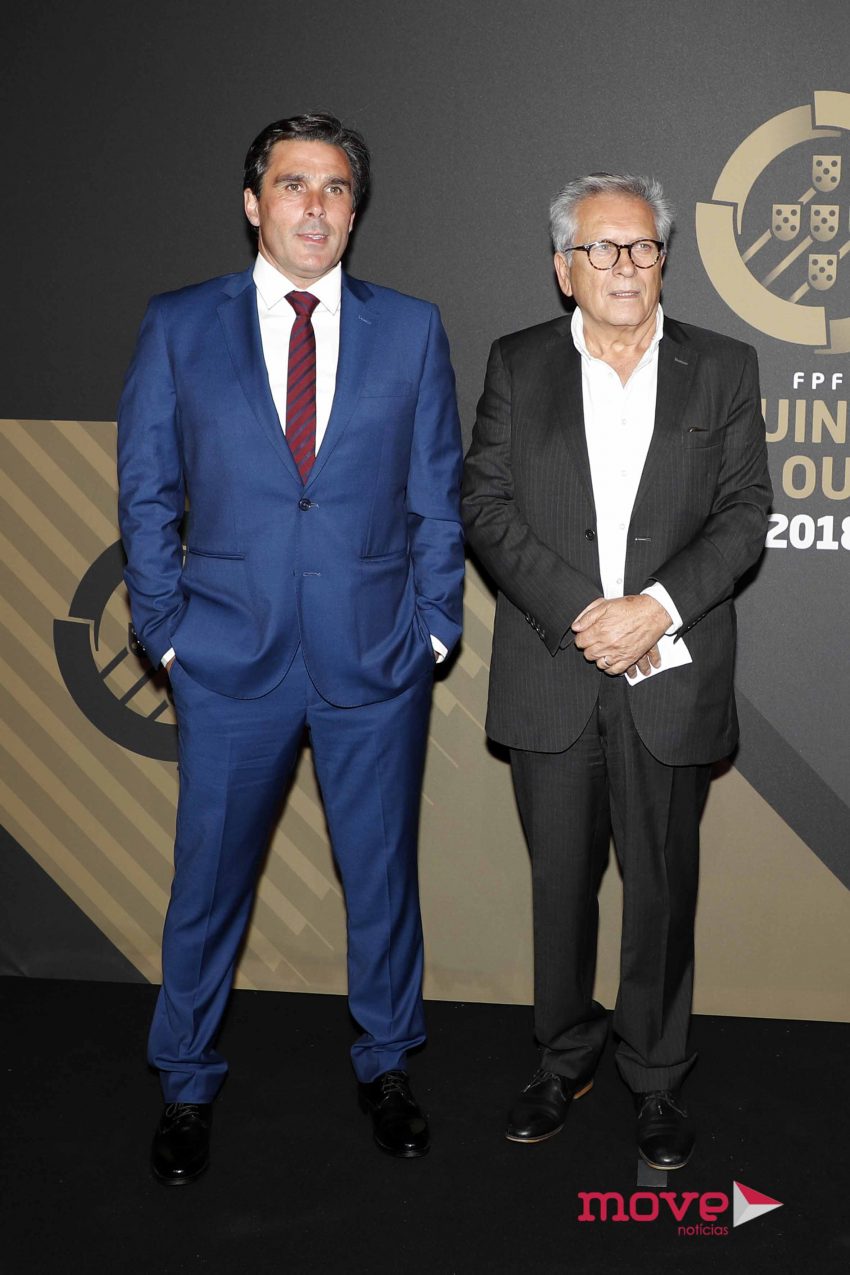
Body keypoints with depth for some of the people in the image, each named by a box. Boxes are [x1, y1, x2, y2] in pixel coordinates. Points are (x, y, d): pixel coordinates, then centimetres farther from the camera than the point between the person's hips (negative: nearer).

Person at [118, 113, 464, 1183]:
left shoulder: (411, 330, 5)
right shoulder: (178, 326, 3)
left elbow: (438, 493, 7)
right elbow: (146, 493, 4)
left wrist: (433, 625, 1)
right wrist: (166, 629, -1)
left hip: (378, 658, 1)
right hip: (230, 656, 0)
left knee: (382, 873, 13)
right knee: (208, 882, 10)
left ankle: (384, 1064, 35)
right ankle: (186, 1085, 31)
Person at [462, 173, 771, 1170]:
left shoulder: (723, 369, 5)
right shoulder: (517, 366, 5)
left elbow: (744, 512, -1)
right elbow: (486, 505, -2)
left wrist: (658, 606, -15)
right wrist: (577, 614, -14)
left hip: (673, 674, 0)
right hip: (550, 673, 1)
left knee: (662, 884, 8)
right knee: (560, 880, 13)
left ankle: (656, 1077, 26)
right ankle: (564, 1058, 31)